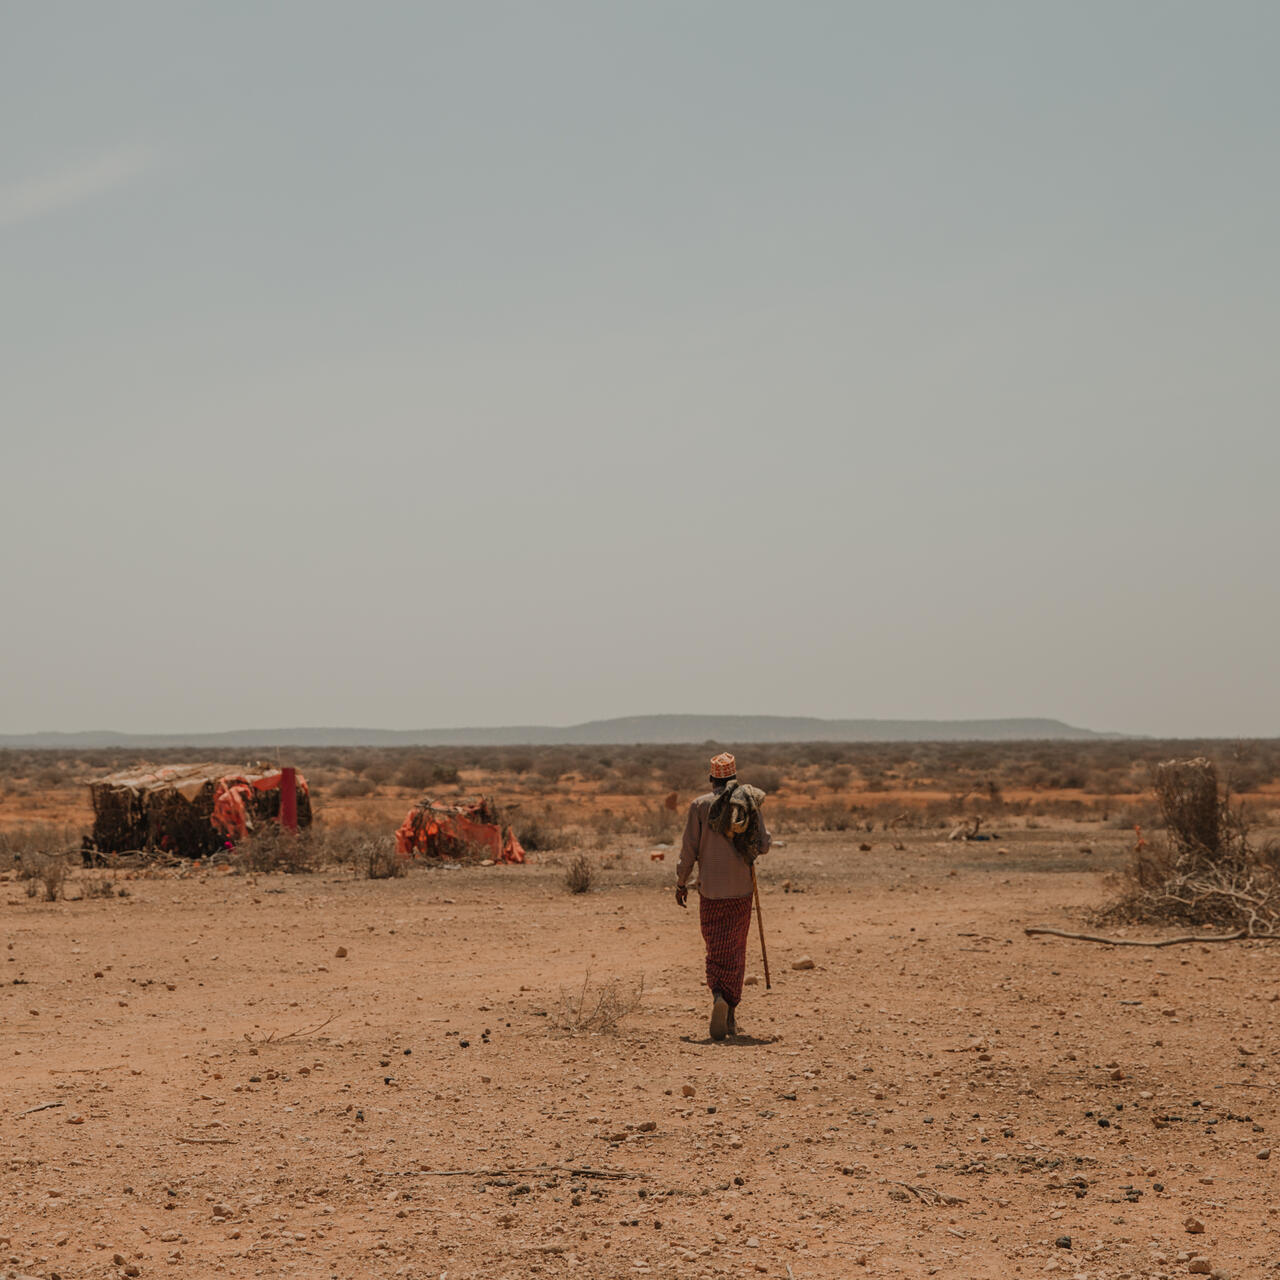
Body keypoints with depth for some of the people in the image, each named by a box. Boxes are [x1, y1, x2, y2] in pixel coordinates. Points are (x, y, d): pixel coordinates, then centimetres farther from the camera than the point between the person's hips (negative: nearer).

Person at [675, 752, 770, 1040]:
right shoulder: (749, 804, -1)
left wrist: (681, 883, 7)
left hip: (710, 889, -1)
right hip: (741, 889, 1)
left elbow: (689, 848, -4)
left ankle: (718, 996, -17)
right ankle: (730, 1014, 10)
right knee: (735, 952, 9)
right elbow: (763, 845, -3)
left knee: (715, 950, 7)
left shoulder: (700, 805, -4)